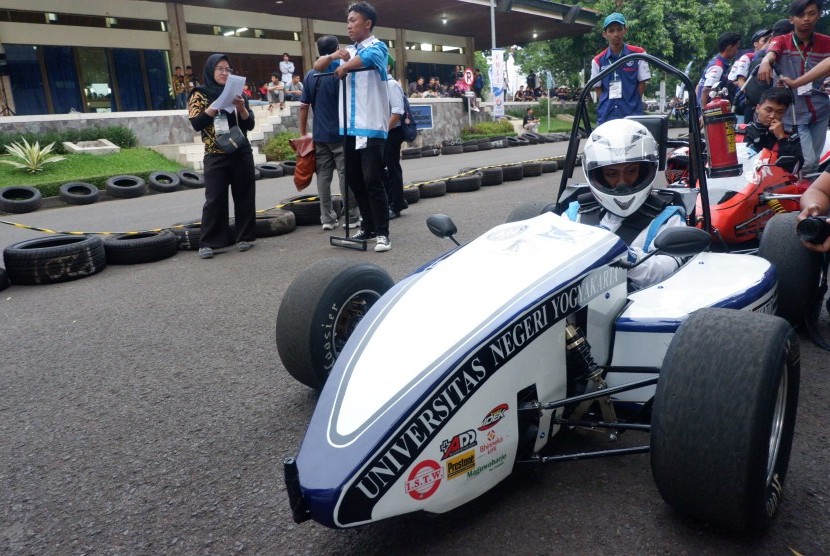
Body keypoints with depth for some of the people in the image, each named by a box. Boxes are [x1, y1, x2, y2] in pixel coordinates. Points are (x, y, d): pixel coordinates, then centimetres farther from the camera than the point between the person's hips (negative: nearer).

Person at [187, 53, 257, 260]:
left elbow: (250, 124, 5)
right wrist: (217, 105, -19)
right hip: (216, 156, -3)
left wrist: (241, 108, -13)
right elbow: (196, 124, -11)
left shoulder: (237, 93, 10)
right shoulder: (200, 94, 2)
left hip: (241, 154, 3)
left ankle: (244, 236, 14)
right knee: (214, 199, -5)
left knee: (244, 196, 4)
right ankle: (207, 242, 1)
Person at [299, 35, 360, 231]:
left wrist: (303, 132, 14)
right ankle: (352, 217, 3)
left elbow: (304, 106, 8)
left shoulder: (310, 75, 8)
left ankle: (327, 218, 8)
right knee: (345, 175, -1)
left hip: (319, 135, 5)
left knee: (323, 175, 6)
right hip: (340, 133, -5)